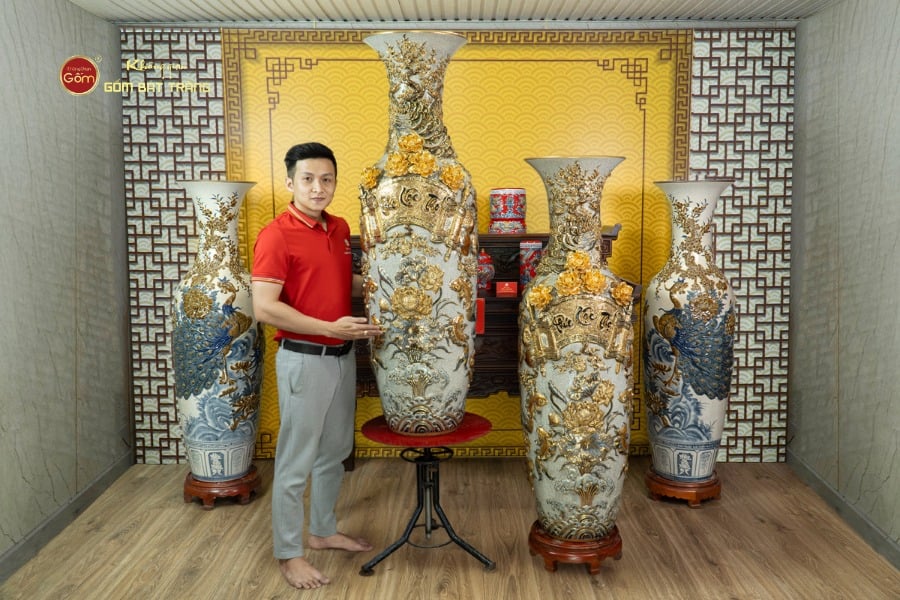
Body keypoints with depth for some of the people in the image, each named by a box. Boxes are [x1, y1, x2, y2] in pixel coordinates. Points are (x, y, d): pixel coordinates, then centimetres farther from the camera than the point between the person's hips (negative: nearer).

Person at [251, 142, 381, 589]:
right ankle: (288, 553, 18)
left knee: (334, 452, 19)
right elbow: (264, 308, -22)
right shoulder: (276, 235, -16)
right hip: (303, 359, -8)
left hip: (342, 355, 8)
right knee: (296, 461, 3)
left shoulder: (340, 228, 8)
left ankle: (323, 531, 36)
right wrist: (330, 328, -24)